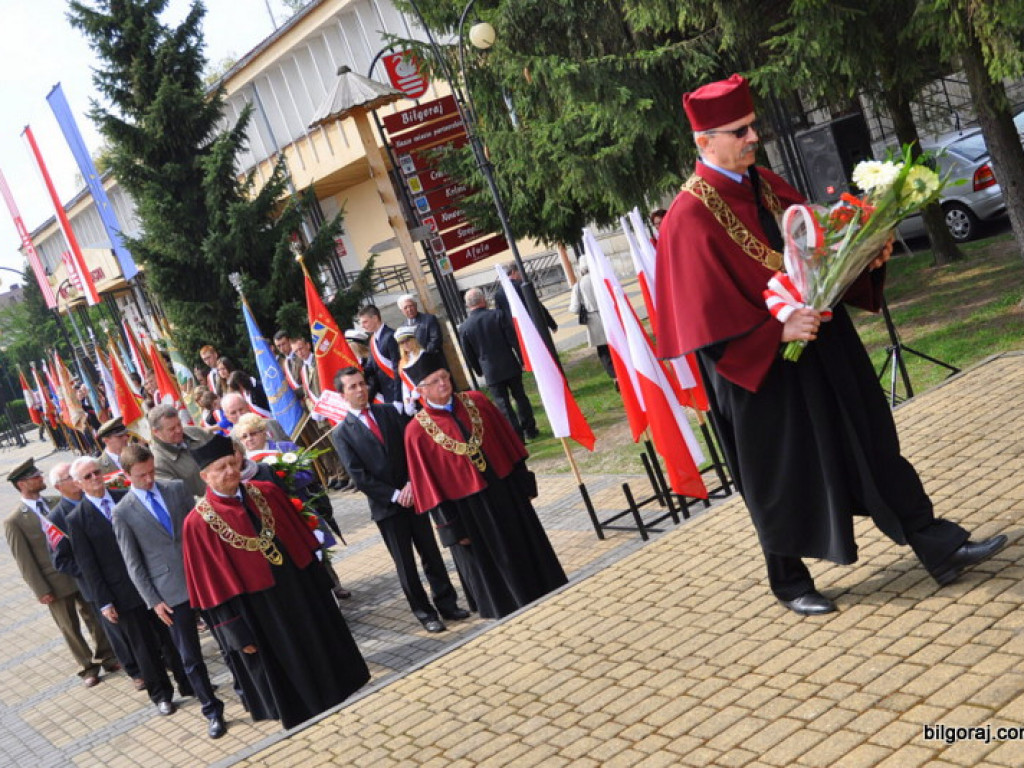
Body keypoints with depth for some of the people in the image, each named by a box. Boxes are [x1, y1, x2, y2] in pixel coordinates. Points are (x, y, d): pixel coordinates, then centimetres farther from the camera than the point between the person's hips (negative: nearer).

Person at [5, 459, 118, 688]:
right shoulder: (14, 522, -11)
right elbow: (24, 561, -9)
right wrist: (42, 591, -10)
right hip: (56, 582, -3)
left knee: (95, 617, 15)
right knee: (70, 628, 12)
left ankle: (106, 656, 34)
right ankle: (88, 667, 30)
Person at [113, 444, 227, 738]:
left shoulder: (177, 488, 3)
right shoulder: (123, 512, -3)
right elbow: (133, 563, -1)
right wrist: (154, 601, -5)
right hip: (172, 592, -2)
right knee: (190, 657, 5)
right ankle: (212, 711, 18)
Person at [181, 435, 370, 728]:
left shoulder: (266, 492, 0)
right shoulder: (198, 523, -12)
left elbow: (299, 536, 7)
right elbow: (212, 585, -9)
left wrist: (320, 584, 8)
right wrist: (237, 633, -9)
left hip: (300, 589, 4)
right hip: (257, 611, -4)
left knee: (325, 652, 16)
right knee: (286, 671, 10)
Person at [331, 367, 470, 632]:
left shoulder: (390, 412, 5)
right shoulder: (341, 433, -4)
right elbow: (359, 477, -9)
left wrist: (411, 484, -12)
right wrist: (395, 495, -14)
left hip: (412, 496, 2)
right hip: (385, 506, -2)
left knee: (431, 553, 9)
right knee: (405, 563, 6)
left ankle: (447, 603, 21)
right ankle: (424, 612, 18)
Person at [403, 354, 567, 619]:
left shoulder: (475, 401, -1)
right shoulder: (417, 430, -11)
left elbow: (507, 440, 6)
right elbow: (428, 484, -9)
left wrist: (523, 481, 5)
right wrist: (452, 526, -9)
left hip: (507, 492, 4)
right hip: (468, 510, -4)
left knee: (530, 551, 15)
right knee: (491, 567, 10)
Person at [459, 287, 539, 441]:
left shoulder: (464, 328, -6)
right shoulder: (498, 315, -9)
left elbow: (469, 355, 1)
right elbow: (514, 340, -7)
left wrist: (479, 371, 15)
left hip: (491, 372, -1)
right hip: (510, 366, 1)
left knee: (503, 404, 6)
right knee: (520, 397, 16)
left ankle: (517, 436, 4)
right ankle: (530, 430, 23)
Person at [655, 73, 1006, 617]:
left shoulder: (766, 184, 6)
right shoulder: (690, 216, -16)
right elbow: (709, 314, -19)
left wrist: (867, 254, -5)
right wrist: (777, 330, -27)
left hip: (824, 346, 7)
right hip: (759, 365, -6)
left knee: (871, 445, 10)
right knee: (783, 473, 7)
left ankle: (940, 550, 19)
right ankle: (789, 582, 27)